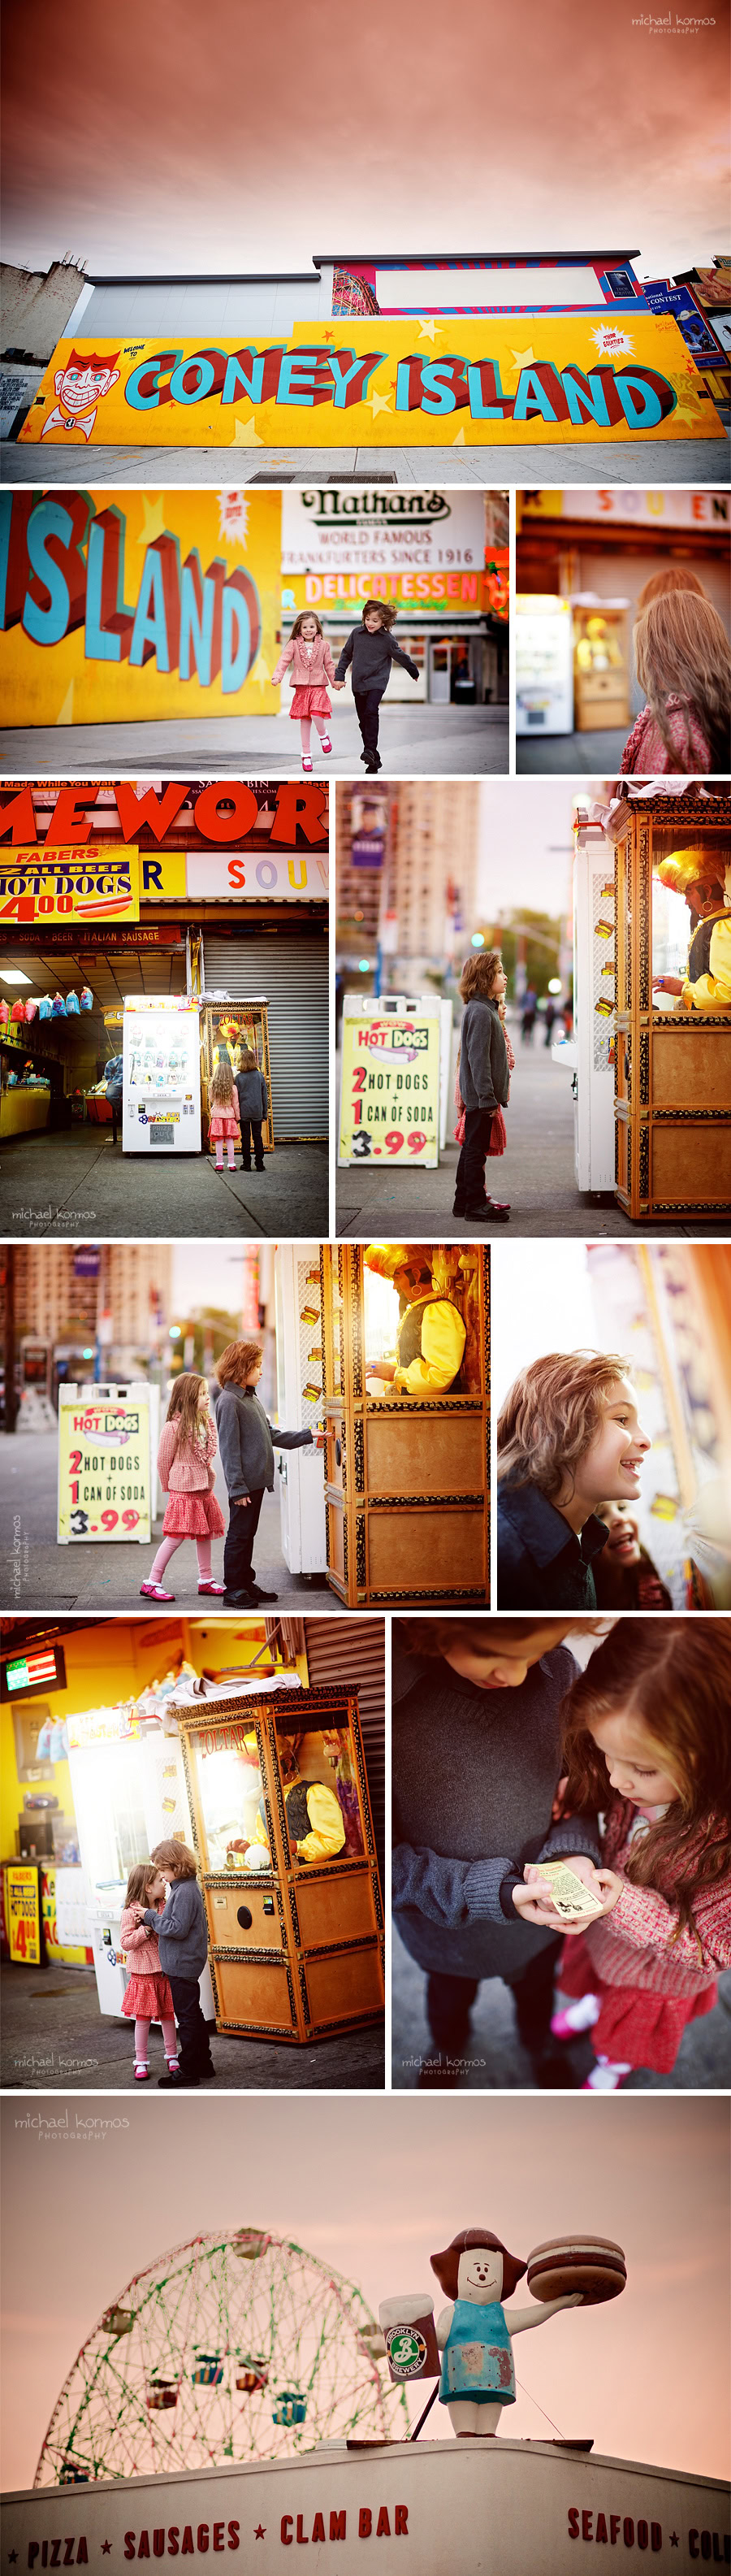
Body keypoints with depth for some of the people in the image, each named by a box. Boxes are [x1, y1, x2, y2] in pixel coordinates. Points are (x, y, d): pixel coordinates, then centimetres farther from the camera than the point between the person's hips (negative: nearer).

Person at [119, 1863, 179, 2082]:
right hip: (143, 1975, -4)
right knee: (142, 2018, 3)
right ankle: (141, 2061, 14)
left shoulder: (165, 1908, 3)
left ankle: (172, 2056, 24)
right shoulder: (130, 1913, -12)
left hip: (165, 1972, 4)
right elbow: (125, 1943, -14)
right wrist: (145, 1929, -24)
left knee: (167, 2016, 11)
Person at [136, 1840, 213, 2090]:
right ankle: (203, 2063, 26)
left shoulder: (185, 1892, -21)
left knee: (187, 2017, -3)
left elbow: (178, 1929, -25)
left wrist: (150, 1917, -16)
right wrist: (150, 1918, 2)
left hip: (182, 1964, -11)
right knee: (192, 2014, 18)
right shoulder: (184, 1887, 11)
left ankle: (189, 2071, 3)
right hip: (183, 1963, 11)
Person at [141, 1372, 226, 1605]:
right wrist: (168, 1489, 1)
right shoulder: (174, 1427, -16)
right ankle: (152, 1583, -1)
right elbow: (163, 1461, -8)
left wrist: (207, 1481, 16)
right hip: (183, 1490, -8)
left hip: (204, 1488, 8)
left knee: (205, 1533, 13)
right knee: (176, 1536, -8)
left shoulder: (206, 1423, 8)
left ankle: (206, 1580, 25)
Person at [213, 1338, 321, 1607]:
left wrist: (307, 1437, 14)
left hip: (257, 1481, 9)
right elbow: (229, 1449, -18)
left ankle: (246, 1583, 23)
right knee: (238, 1535, -1)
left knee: (248, 1534, 15)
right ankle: (233, 1590, 7)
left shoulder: (250, 1398, 15)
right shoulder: (229, 1401, -15)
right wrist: (237, 1488, -20)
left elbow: (271, 1435, 18)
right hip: (244, 1484, -9)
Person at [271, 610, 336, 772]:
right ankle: (306, 754, 15)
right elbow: (284, 660, -7)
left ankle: (323, 734, 12)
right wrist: (277, 676, -20)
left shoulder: (323, 645, 4)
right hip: (301, 688, 1)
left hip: (318, 687, -1)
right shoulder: (294, 644, 0)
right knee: (304, 721, 5)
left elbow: (329, 665, 10)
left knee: (316, 715, -21)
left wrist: (335, 681, 9)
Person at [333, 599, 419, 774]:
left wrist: (415, 673, 22)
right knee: (363, 720, 5)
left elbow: (401, 657, 9)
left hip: (377, 682, -4)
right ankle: (374, 760, 13)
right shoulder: (356, 633, 1)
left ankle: (370, 750, -31)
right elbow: (346, 655, 13)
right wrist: (339, 676, 9)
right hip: (358, 684, 4)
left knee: (371, 712, -28)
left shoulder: (387, 639, -5)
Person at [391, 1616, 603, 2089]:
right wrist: (492, 1892, -34)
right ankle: (448, 2050, 66)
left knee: (535, 1988, 35)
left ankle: (540, 2041, 68)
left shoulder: (559, 1670, -26)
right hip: (445, 1927, -2)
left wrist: (574, 1850, -26)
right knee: (450, 1998, 32)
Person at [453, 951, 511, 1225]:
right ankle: (476, 1204, 5)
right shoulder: (481, 1012, -18)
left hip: (477, 1096, 10)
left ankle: (464, 1202, 22)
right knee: (476, 1148, -2)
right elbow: (479, 1059, -22)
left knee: (472, 1148, 15)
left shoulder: (485, 1009, 14)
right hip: (480, 1094, -10)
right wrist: (487, 1098, -23)